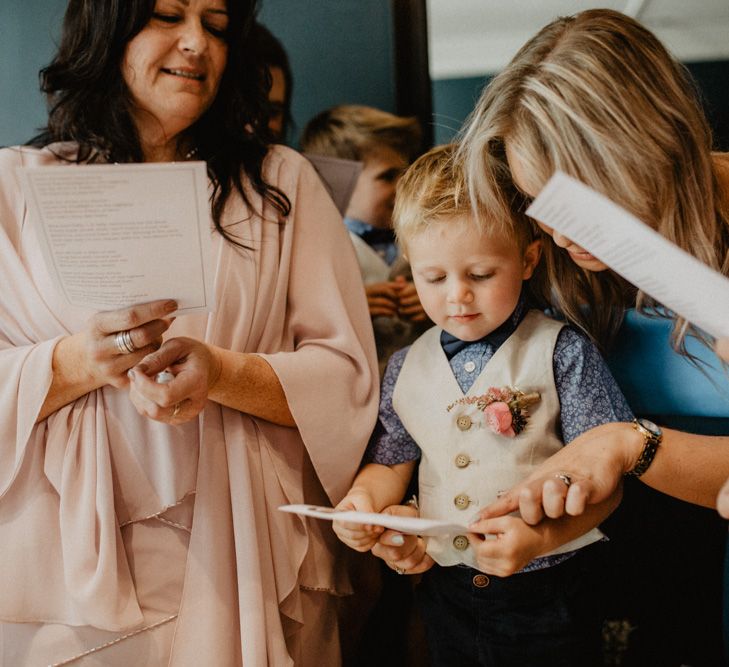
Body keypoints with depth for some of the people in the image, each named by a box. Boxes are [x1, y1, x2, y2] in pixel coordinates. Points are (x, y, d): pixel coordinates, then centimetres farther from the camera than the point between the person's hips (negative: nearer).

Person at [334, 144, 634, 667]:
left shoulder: (562, 354, -10)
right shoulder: (406, 368, 3)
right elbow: (391, 464, 11)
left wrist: (544, 535, -28)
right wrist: (364, 501, -10)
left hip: (551, 600, -3)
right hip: (449, 594, 4)